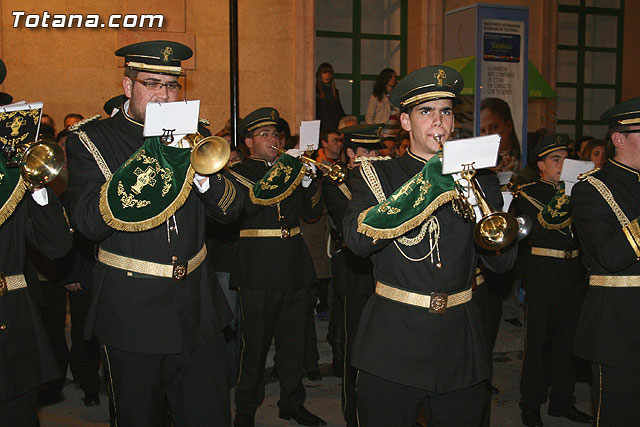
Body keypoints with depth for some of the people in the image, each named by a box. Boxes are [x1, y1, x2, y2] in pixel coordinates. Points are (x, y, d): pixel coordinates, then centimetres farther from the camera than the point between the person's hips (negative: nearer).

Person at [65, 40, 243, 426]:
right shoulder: (91, 140, -2)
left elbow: (231, 210, 2)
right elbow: (88, 223, -16)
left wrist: (202, 172, -18)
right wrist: (135, 170, -27)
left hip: (197, 307, 3)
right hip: (131, 312, -3)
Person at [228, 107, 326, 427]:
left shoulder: (290, 167, 16)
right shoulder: (238, 172, 1)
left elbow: (312, 212, 12)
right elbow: (248, 205, -19)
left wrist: (305, 179, -3)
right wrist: (277, 171, -16)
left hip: (295, 266, 5)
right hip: (258, 268, -5)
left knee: (294, 340, 11)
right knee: (256, 343, 1)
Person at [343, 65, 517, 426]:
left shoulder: (479, 178, 8)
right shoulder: (377, 175, 2)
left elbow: (503, 261, -1)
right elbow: (358, 239, -17)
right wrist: (424, 187, -22)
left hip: (460, 344, 3)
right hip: (393, 344, -2)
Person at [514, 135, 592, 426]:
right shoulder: (528, 193, -2)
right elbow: (538, 226, -18)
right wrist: (564, 195, -24)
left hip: (573, 276, 5)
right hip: (543, 275, -5)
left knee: (566, 340, 12)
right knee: (538, 341, 1)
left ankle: (562, 401, 25)